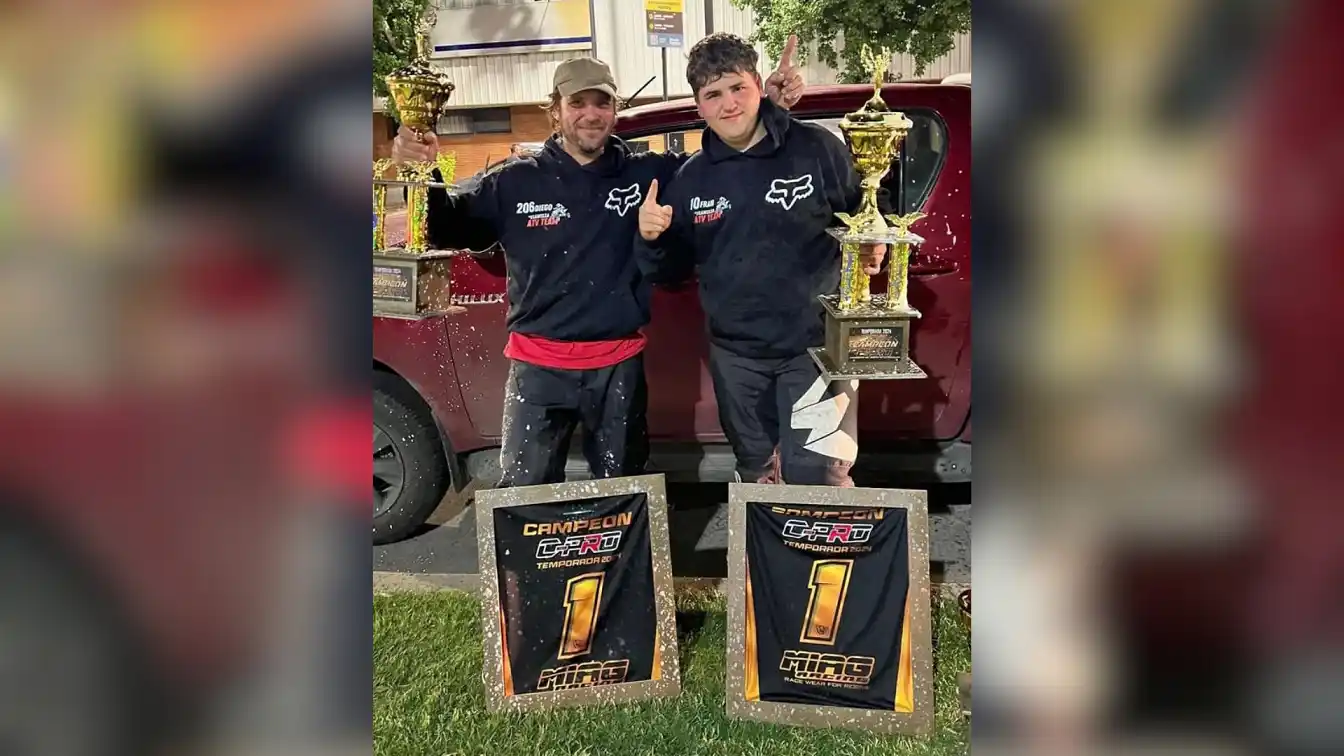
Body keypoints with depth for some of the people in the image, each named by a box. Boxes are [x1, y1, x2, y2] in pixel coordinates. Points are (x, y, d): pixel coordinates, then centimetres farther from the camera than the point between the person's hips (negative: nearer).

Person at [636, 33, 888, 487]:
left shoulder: (817, 148, -6)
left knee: (817, 475, -8)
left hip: (816, 344, -4)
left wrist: (872, 249, -15)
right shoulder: (691, 178, 5)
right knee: (757, 477, 18)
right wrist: (651, 240, -10)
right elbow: (672, 270, 10)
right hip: (736, 355, 4)